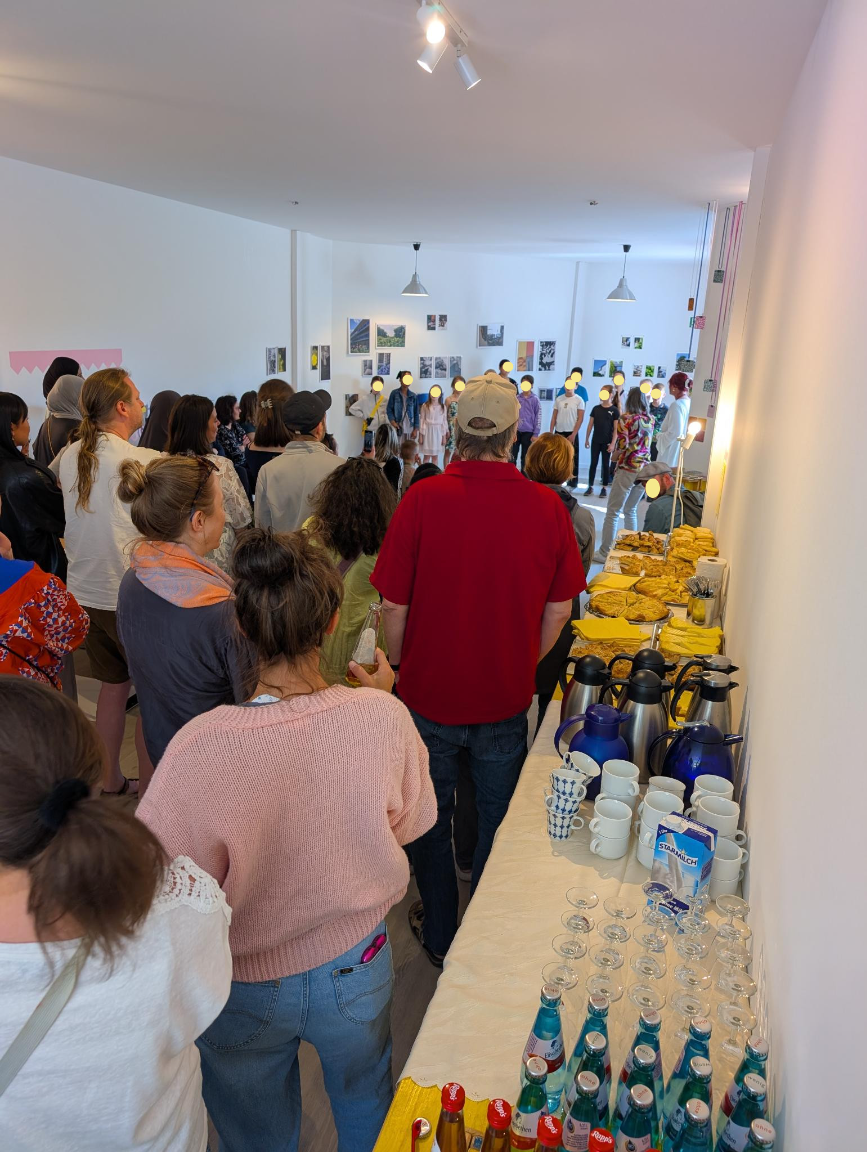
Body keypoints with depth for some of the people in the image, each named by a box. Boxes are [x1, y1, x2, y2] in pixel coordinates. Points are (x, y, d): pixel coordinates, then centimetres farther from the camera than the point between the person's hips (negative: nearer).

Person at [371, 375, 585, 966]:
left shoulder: (424, 499, -18)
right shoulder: (547, 506, -11)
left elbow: (394, 608, -13)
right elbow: (558, 611, -2)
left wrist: (403, 669, 6)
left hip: (430, 695, -1)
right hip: (507, 698, 2)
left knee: (431, 821, 20)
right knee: (498, 824, 22)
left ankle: (439, 934, 40)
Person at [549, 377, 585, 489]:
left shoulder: (578, 400, -3)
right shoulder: (558, 399, 8)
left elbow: (580, 419, -6)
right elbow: (554, 417, 11)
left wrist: (573, 434, -13)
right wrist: (550, 432, 4)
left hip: (571, 433, -4)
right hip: (558, 432, 4)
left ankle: (572, 482, 4)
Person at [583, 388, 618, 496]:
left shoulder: (614, 410, -3)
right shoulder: (596, 408, 6)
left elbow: (616, 429, -5)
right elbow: (590, 425, 10)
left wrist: (612, 443, -12)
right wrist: (586, 439, 5)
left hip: (607, 442, -3)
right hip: (595, 441, 3)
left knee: (606, 465, 4)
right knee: (593, 463, 4)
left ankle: (604, 488, 9)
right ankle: (590, 486, 9)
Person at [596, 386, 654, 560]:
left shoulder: (626, 418, -9)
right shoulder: (650, 420, 9)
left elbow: (622, 445, -15)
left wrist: (614, 456, 3)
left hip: (627, 470, -6)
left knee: (612, 513, 0)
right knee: (631, 511, 20)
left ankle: (605, 553, 1)